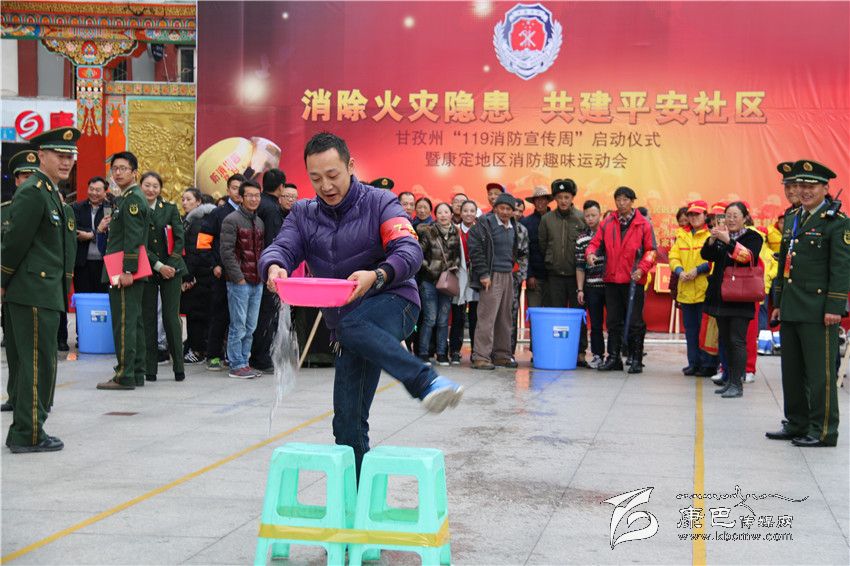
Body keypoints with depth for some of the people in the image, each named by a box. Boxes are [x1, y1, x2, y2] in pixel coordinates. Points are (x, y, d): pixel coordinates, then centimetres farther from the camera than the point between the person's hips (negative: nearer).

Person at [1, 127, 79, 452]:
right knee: (38, 362, -5)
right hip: (35, 292, -10)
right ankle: (29, 435, 2)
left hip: (44, 292, 10)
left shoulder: (50, 191, 17)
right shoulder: (33, 192, -14)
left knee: (27, 362, 14)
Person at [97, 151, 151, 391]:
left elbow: (133, 239, -20)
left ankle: (125, 376, -8)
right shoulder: (129, 198, 19)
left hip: (125, 271, -11)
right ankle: (137, 373, 17)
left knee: (124, 323, -9)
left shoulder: (132, 199, -12)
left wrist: (127, 271, -23)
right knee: (134, 322, 12)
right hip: (131, 271, 11)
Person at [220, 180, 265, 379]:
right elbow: (227, 251, -12)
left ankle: (244, 361, 17)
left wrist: (263, 274, 10)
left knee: (251, 326, 9)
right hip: (239, 282, -7)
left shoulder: (259, 222, 16)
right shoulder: (232, 220, -6)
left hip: (257, 282, 7)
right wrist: (238, 277, -14)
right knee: (238, 325, -5)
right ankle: (236, 366, 0)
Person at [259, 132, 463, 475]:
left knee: (351, 325, -38)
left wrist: (377, 276, -39)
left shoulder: (379, 203, -4)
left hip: (393, 304, -5)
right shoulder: (303, 214, 8)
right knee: (348, 419, 1)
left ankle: (429, 382, -41)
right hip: (347, 326, 5)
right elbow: (281, 247, -8)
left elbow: (410, 251, -18)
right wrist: (274, 267, -34)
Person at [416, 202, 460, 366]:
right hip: (429, 281, -3)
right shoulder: (428, 232, -4)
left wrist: (453, 268, 0)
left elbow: (458, 256, 16)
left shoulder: (456, 233, 6)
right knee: (430, 319, -6)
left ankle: (442, 354, 14)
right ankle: (423, 354, 2)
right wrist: (428, 268, -7)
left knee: (443, 320, 6)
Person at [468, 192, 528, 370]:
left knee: (505, 318, 10)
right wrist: (483, 275, -16)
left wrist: (522, 252, 7)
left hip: (508, 275, 7)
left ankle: (501, 355, 17)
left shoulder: (512, 227, 15)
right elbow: (475, 250, -12)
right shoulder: (484, 224, -7)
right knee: (487, 317, -10)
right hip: (492, 276, -7)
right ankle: (481, 357, -8)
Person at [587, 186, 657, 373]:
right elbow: (595, 242, 10)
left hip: (633, 281, -3)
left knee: (635, 322, 1)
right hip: (612, 280, 3)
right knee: (613, 321, 9)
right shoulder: (608, 223, 9)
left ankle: (636, 360, 9)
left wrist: (642, 268, -14)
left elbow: (651, 250, 0)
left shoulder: (643, 224, -1)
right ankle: (613, 358, 17)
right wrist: (591, 253, -12)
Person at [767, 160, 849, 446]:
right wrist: (778, 302, 18)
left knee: (820, 373, -2)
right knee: (792, 371, 13)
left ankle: (823, 431, 5)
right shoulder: (792, 218, 15)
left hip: (818, 312, -8)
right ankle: (796, 424, 24)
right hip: (791, 310, 8)